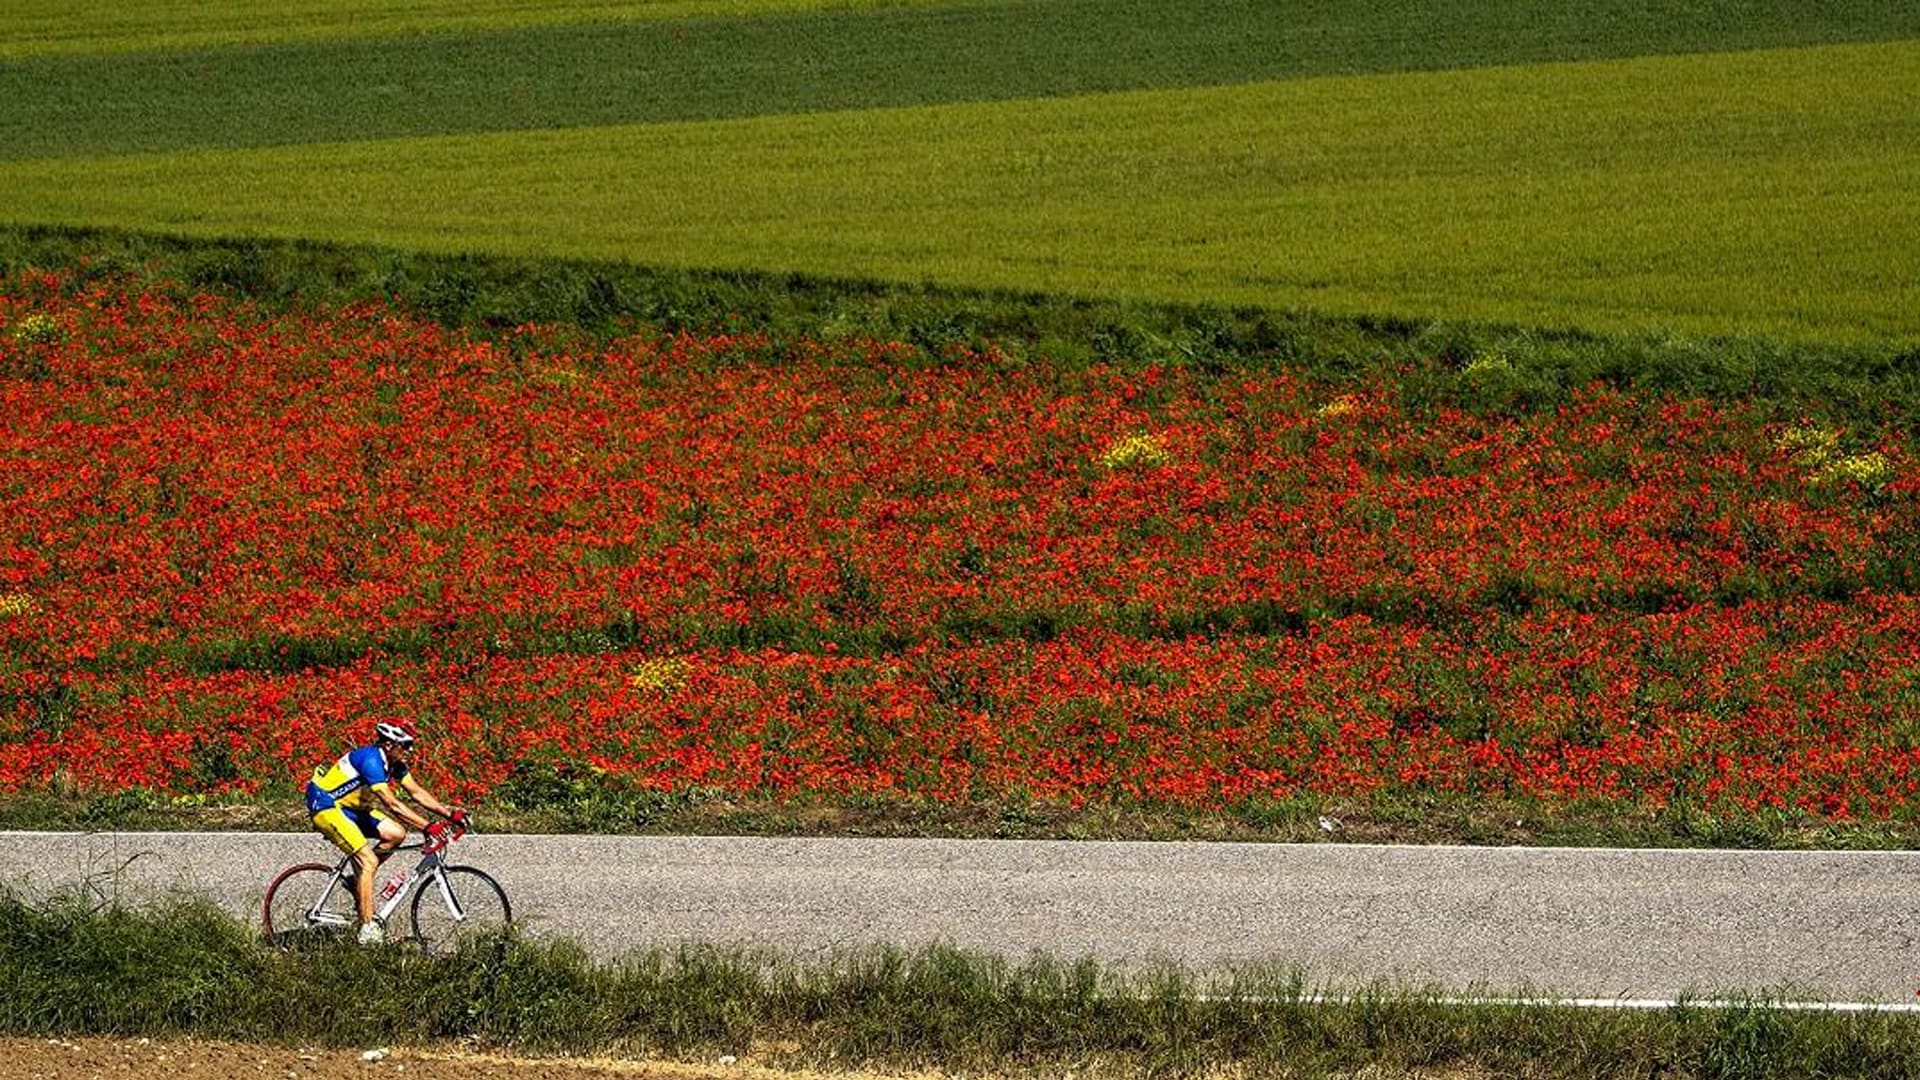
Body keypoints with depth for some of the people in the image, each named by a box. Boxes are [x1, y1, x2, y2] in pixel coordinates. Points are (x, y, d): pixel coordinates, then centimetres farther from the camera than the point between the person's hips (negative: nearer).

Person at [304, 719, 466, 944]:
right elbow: (392, 804, -33)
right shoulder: (371, 760, -28)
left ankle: (359, 879, 10)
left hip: (349, 806, 9)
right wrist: (428, 826, -36)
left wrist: (449, 812, -7)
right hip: (326, 805, -9)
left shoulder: (395, 762, 0)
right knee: (369, 860, -18)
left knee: (396, 834, -6)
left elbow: (416, 792, 4)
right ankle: (368, 930, -17)